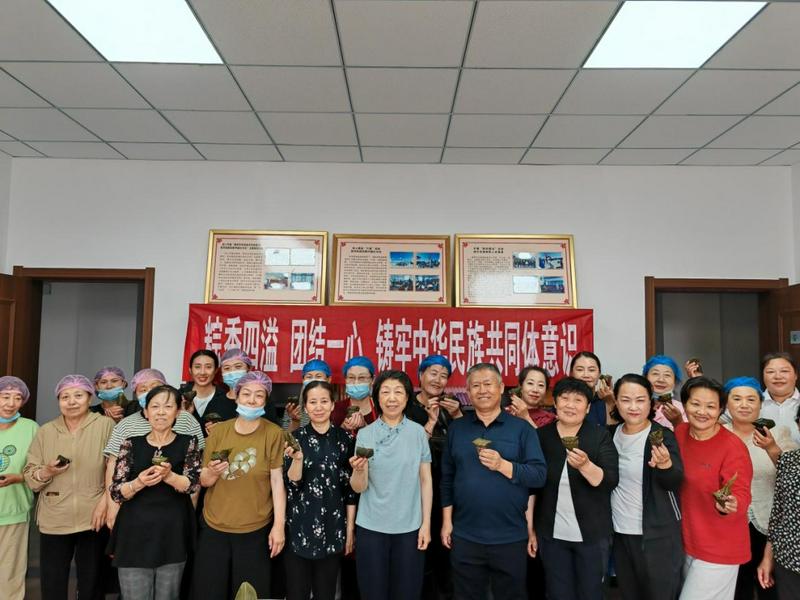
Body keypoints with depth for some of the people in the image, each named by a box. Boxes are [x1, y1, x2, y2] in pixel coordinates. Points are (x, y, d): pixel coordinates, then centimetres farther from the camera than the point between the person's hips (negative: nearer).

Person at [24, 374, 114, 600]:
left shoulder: (106, 425, -4)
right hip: (53, 520, 2)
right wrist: (47, 472, -14)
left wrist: (105, 501, -13)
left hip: (94, 518, -2)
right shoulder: (45, 431, 6)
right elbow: (30, 476, 6)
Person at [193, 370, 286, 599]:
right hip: (213, 528, 2)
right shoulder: (218, 430, -1)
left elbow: (278, 481, -10)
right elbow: (204, 481, 4)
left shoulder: (274, 433, -8)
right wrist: (212, 472, -18)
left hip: (255, 531, -2)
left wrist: (279, 525, -14)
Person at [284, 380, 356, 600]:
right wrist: (298, 458, -25)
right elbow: (292, 483, -7)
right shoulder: (296, 438, -2)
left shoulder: (344, 439, -1)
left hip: (333, 529, 1)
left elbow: (351, 487, 3)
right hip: (299, 528, -1)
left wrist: (350, 528, 3)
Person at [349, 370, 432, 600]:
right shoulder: (365, 434, -3)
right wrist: (359, 470, -26)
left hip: (409, 527, 0)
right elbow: (358, 488, -5)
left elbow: (425, 480, 3)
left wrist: (426, 524, -1)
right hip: (371, 527, 0)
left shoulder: (418, 432, -1)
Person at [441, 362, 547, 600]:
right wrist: (447, 521, 5)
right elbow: (447, 477, 8)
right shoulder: (457, 428, 6)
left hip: (510, 537, -2)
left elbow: (539, 475, -9)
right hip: (465, 536, 2)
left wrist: (502, 465, -22)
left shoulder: (522, 428, -3)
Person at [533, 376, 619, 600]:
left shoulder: (600, 435, -5)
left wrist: (585, 465, -31)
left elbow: (611, 481, -13)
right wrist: (530, 528, 3)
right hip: (551, 533, 1)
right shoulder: (541, 436, -2)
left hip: (592, 534, -1)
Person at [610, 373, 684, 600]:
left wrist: (665, 464, -42)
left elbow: (674, 482, -24)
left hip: (658, 535, -5)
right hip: (620, 532, 5)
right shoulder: (612, 433, 1)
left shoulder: (662, 436, -14)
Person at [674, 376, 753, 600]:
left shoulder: (733, 447, -20)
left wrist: (729, 505, -40)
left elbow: (741, 495, -21)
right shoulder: (679, 432, -3)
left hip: (719, 550, -6)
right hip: (685, 541, 6)